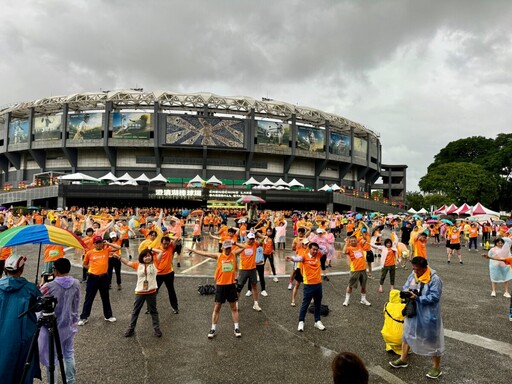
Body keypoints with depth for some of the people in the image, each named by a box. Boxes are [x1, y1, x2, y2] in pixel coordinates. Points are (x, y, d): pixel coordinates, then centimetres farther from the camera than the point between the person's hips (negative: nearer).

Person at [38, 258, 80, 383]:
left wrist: (41, 286, 5)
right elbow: (76, 305, 3)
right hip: (69, 325, 4)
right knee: (69, 354, 19)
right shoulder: (76, 284, -7)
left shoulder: (48, 287, -20)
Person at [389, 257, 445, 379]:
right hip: (413, 312, 7)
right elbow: (405, 286, 7)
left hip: (429, 315, -7)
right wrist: (407, 291, -16)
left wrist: (417, 298, -27)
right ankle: (403, 359, 38)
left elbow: (434, 297, -24)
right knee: (407, 334, 19)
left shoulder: (434, 279, -20)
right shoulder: (413, 275, -1)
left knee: (433, 339, 9)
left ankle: (437, 367, 28)